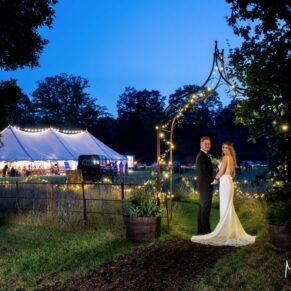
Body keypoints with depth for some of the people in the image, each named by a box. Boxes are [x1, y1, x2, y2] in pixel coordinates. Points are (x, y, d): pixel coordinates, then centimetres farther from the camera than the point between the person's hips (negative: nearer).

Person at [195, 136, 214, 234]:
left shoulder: (204, 155, 16)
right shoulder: (201, 156, -17)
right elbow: (203, 172, -23)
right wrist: (212, 181, -16)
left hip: (204, 185, 11)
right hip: (205, 185, -11)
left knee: (202, 206, 12)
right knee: (206, 207, -6)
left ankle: (201, 229, 19)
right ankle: (206, 230, -1)